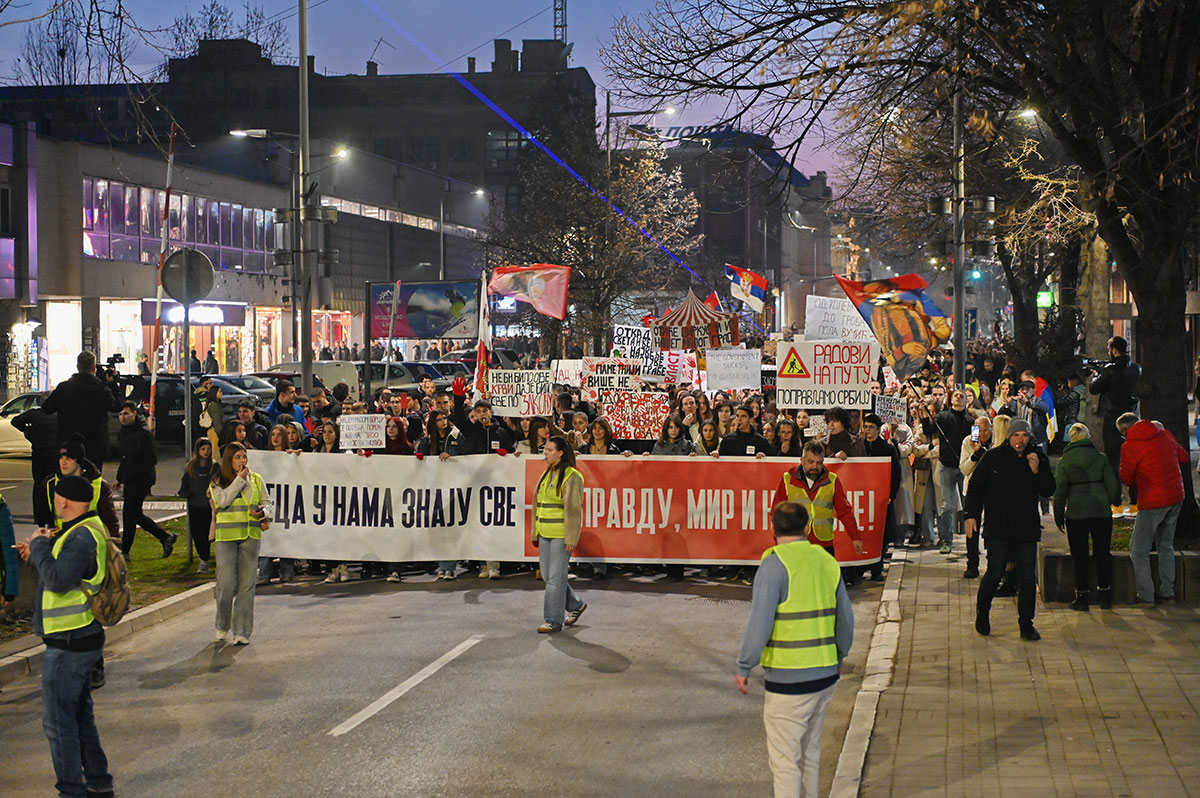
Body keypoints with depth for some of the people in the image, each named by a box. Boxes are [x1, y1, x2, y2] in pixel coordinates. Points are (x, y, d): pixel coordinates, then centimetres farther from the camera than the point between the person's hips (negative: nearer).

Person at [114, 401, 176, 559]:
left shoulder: (144, 433, -14)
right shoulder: (123, 433, 13)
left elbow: (150, 460, -18)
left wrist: (131, 476, -19)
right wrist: (119, 478, 17)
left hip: (140, 481, -9)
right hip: (130, 481, 9)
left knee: (129, 514, -6)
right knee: (135, 514, 11)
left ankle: (125, 551, 3)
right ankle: (166, 538, 20)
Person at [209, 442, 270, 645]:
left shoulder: (256, 480, 12)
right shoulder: (218, 481, 5)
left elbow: (267, 502, 16)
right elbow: (223, 500, -12)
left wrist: (261, 512, -7)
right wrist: (240, 479, -10)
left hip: (251, 535, 2)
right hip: (226, 536, -2)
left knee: (246, 584, 0)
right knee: (226, 583, -7)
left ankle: (242, 631, 4)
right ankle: (223, 627, 13)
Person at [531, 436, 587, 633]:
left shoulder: (571, 477, -10)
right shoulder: (547, 475, 15)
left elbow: (574, 509, -13)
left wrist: (571, 538, -17)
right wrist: (535, 532, 18)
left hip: (561, 535, -8)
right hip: (545, 534, 8)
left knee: (555, 577, -6)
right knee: (547, 575, 12)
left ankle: (554, 621, 0)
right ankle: (575, 605, 30)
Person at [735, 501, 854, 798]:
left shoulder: (775, 565, -13)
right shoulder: (826, 562, 6)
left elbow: (760, 623, -18)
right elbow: (846, 620, 14)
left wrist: (744, 667, -9)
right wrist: (838, 655, 30)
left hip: (787, 680, -7)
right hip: (825, 674, 7)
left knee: (784, 758, 2)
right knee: (810, 752, 20)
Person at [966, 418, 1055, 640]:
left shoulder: (1039, 458, 5)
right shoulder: (993, 457, -1)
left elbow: (1048, 491, 4)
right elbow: (975, 486, 5)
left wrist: (1037, 471, -13)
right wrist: (971, 515, -2)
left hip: (1027, 527, 2)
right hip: (997, 527, -2)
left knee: (1028, 577, 1)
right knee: (995, 573, -5)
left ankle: (1026, 624, 11)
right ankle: (982, 612, 20)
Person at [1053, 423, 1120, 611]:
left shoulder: (1064, 461, 0)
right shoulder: (1100, 458, 1)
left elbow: (1060, 491, 0)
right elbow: (1113, 487, 1)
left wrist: (1059, 516, 8)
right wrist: (1110, 502, 21)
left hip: (1076, 513, -1)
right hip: (1101, 512, 1)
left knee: (1079, 555, 6)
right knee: (1102, 553, 12)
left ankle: (1082, 596, 7)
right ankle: (1105, 594, 16)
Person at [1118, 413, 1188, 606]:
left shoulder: (1129, 446, -12)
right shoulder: (1165, 436, 6)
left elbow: (1126, 479, -5)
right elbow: (1184, 458, 16)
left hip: (1152, 502, -7)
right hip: (1176, 497, 7)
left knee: (1139, 550, 2)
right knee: (1166, 546, 19)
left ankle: (1145, 596, -1)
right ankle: (1167, 591, 21)